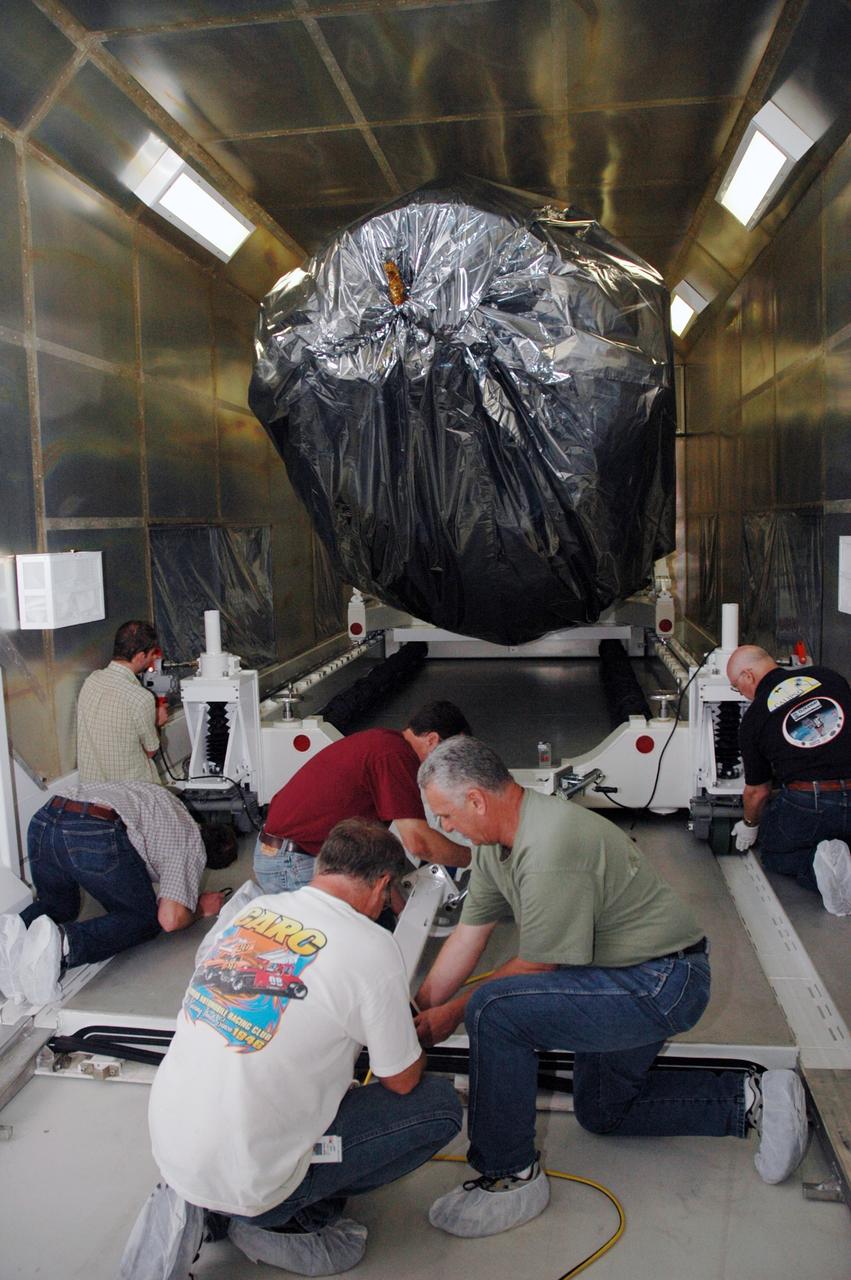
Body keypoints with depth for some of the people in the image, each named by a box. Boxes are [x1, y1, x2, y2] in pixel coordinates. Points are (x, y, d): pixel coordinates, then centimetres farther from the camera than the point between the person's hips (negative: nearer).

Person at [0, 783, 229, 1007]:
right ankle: (64, 942, -13)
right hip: (96, 836, -7)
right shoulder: (191, 844, 15)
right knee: (145, 919, 13)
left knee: (58, 905, 32)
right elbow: (171, 920, 2)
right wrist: (201, 909, 23)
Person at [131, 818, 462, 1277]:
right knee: (440, 1104, 3)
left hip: (168, 1146, 7)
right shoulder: (371, 947, -16)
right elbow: (402, 1082, -3)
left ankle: (202, 1205, 17)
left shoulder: (254, 908, 3)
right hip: (244, 1180, -6)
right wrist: (412, 1041, 19)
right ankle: (286, 1219, 2)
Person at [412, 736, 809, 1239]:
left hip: (664, 984, -11)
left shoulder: (551, 852, -31)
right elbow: (468, 937, 7)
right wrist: (418, 1015, 7)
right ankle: (752, 1099, 24)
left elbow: (537, 967, -20)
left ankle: (511, 1177, -8)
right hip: (630, 981, 11)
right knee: (600, 1112, 25)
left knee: (493, 1009, -25)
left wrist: (452, 1013, -9)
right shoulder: (496, 840, 0)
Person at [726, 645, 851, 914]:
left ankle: (815, 864, -7)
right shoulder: (829, 677, 9)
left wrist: (749, 825, 34)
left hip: (807, 804, -3)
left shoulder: (754, 718, 3)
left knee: (773, 853, 27)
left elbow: (757, 791, 13)